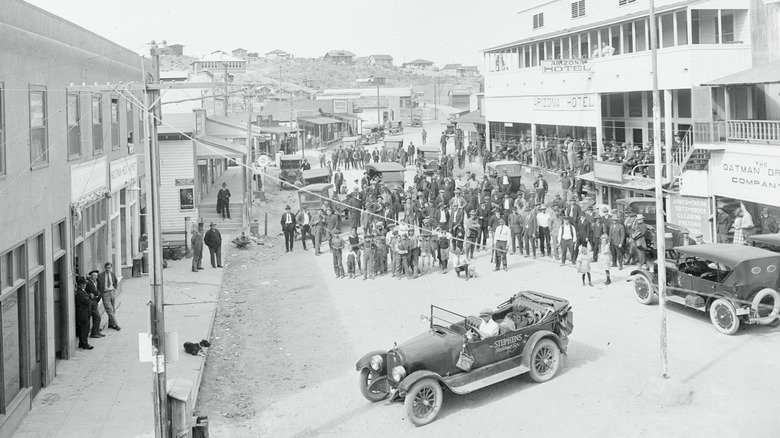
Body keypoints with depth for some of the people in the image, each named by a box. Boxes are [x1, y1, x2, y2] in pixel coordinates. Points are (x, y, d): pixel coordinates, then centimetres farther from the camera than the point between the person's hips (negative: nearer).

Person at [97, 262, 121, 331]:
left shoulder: (112, 274, 5)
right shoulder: (100, 275, -8)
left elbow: (116, 282, 23)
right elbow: (97, 285, -1)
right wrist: (100, 293, -5)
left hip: (112, 292, 4)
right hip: (105, 293, -4)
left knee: (113, 309, 9)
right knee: (109, 310, -8)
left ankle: (110, 324, 20)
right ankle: (115, 325, -7)